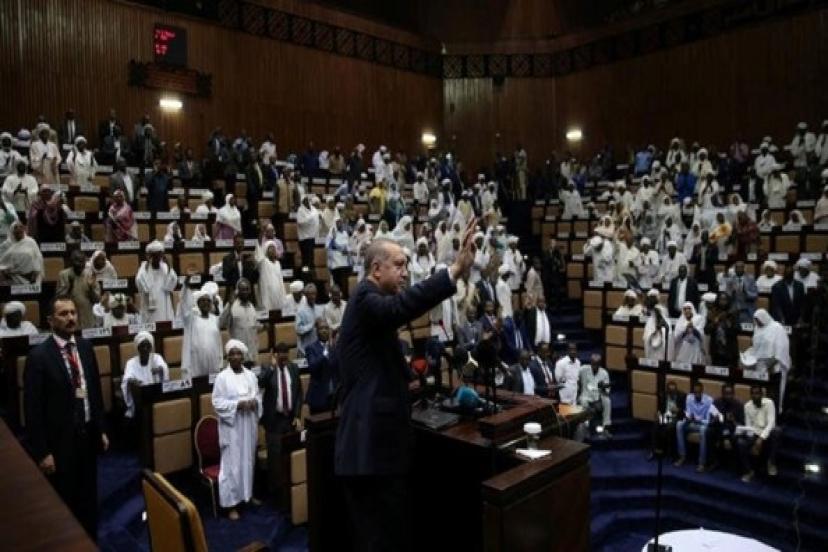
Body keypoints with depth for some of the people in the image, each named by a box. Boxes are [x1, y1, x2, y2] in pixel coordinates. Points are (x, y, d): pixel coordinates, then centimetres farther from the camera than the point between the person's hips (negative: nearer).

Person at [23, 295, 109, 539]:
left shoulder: (85, 347, 2)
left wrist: (101, 429, 10)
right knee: (62, 503, 13)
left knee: (88, 498, 19)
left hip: (87, 434, 5)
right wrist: (42, 451, -14)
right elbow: (33, 408, -14)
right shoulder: (38, 356, -15)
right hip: (60, 441, -5)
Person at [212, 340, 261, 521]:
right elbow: (217, 402, -11)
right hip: (231, 426, -5)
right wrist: (238, 404, -21)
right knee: (232, 464, -1)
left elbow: (258, 396, 12)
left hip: (249, 425, 5)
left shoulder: (251, 375, 6)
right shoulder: (222, 377, -9)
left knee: (248, 460, 15)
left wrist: (254, 402, -11)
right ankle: (231, 503, 8)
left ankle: (248, 494, 31)